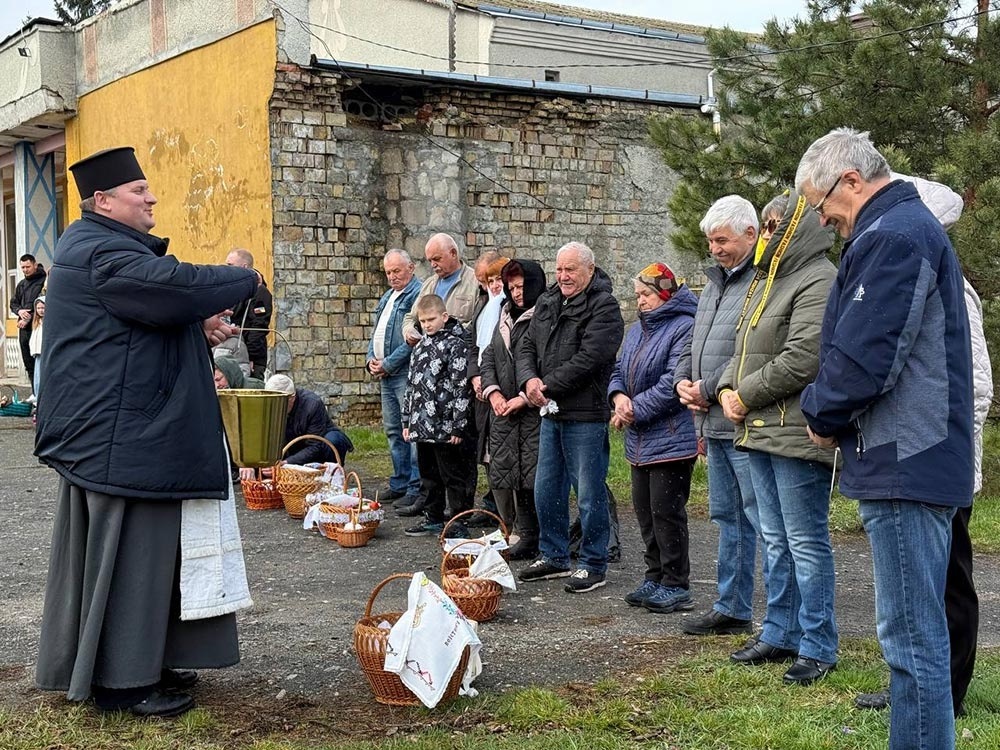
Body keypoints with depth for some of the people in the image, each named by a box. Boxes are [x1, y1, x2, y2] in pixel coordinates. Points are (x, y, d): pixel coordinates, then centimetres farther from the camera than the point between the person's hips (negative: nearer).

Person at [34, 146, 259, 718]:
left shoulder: (110, 247, 19)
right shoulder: (101, 253, -16)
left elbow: (150, 314, 22)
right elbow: (175, 286, -26)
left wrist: (201, 327, 3)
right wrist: (244, 279, -9)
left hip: (128, 429, 11)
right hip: (121, 435, -11)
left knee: (141, 549, 14)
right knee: (126, 551, -4)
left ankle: (142, 662, 23)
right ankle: (119, 680, 4)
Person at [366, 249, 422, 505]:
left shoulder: (418, 294, -11)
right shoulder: (387, 297, 19)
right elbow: (376, 332, 24)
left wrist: (388, 364, -15)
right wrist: (371, 359, 6)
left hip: (407, 372, -10)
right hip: (385, 375, 10)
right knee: (393, 430, 14)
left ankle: (416, 487, -4)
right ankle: (400, 482, 22)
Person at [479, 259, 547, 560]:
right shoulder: (505, 318, 17)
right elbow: (488, 357, 18)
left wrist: (525, 398, -16)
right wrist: (492, 391, 2)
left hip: (536, 412, -8)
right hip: (504, 412, 8)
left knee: (535, 478, -7)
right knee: (503, 474, 9)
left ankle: (537, 540, 3)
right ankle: (525, 535, 18)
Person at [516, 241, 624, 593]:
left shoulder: (604, 307, -11)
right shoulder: (547, 302, 14)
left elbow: (588, 358, -20)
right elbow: (528, 348, 12)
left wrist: (546, 386, -16)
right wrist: (529, 379, -10)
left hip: (585, 416, -8)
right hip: (551, 413, 8)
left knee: (589, 494, 0)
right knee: (546, 490, 15)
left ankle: (593, 564, 12)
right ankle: (554, 557, 29)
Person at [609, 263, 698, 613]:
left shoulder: (685, 328, -14)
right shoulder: (637, 330, 16)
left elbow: (672, 384, -21)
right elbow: (619, 369, 16)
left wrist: (636, 410, -17)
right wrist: (619, 396, -6)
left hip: (671, 437, -9)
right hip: (640, 440, 9)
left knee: (666, 511, -5)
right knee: (644, 510, 14)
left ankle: (676, 585, 6)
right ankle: (655, 577, 26)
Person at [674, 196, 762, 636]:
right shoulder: (715, 283, 18)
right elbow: (694, 344, 25)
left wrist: (709, 388, -15)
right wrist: (684, 381, 6)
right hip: (715, 426, 10)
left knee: (762, 521, -6)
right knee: (729, 518, 17)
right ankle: (732, 609, 29)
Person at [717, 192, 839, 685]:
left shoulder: (818, 282, -13)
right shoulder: (766, 279, 19)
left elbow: (801, 359, -22)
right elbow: (744, 348, 22)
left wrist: (746, 395, -12)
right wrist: (727, 389, 2)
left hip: (798, 436, -10)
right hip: (759, 432, 10)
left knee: (806, 542, -3)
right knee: (775, 540, 16)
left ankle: (817, 647, 7)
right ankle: (780, 634, 27)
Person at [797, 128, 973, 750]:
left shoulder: (891, 236, -15)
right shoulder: (915, 225, 20)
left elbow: (863, 358, -22)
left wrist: (824, 415, -3)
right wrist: (836, 417, 9)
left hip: (905, 462, -11)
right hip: (923, 459, 11)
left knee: (912, 638, -5)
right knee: (920, 633, 16)